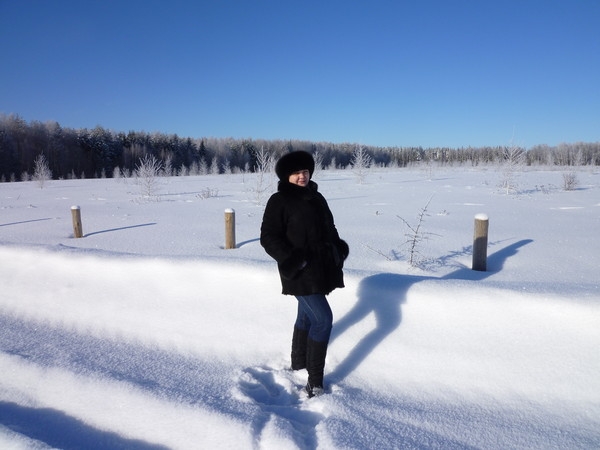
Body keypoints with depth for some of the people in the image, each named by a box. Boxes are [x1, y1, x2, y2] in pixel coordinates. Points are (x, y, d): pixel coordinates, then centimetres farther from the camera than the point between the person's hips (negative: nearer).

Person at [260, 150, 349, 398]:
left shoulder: (316, 198, 12)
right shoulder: (279, 201, -9)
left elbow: (329, 228, 21)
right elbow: (269, 237, -12)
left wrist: (339, 250, 7)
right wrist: (291, 259, -23)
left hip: (320, 268, 8)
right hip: (300, 272, -7)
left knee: (306, 316, 19)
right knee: (323, 319, -13)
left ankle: (298, 365, 39)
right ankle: (314, 381, 0)